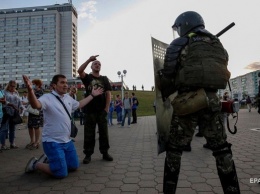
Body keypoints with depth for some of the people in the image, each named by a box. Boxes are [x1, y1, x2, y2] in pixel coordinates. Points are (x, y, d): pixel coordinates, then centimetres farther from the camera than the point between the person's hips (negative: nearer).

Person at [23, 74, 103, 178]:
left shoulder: (68, 97, 6)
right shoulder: (47, 97, -17)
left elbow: (79, 104, 25)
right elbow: (35, 105, -38)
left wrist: (92, 95, 27)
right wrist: (30, 90, -57)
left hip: (67, 141, 8)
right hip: (52, 142, -8)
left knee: (74, 166, 17)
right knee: (61, 173, -8)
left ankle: (48, 158, 33)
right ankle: (35, 164, 15)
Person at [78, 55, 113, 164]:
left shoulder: (104, 79, 11)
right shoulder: (87, 77, 6)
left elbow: (108, 93, 4)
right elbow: (79, 71, -16)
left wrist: (107, 108, -6)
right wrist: (89, 60, -25)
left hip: (102, 110, 2)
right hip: (90, 110, -2)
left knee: (104, 132, 7)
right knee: (89, 133, 3)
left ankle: (105, 153, 18)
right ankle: (88, 154, 11)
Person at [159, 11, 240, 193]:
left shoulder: (178, 45, 1)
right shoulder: (218, 44, 16)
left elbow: (168, 77, -1)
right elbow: (221, 71, 19)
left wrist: (163, 93, 16)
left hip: (187, 101, -4)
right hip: (212, 99, 4)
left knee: (174, 149, 8)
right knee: (222, 149, 15)